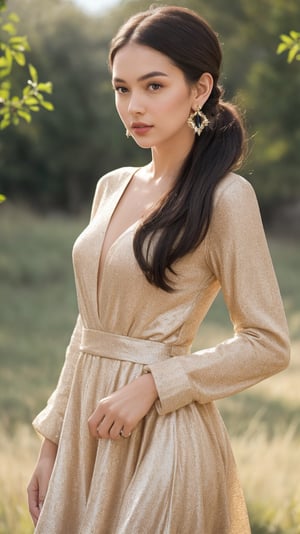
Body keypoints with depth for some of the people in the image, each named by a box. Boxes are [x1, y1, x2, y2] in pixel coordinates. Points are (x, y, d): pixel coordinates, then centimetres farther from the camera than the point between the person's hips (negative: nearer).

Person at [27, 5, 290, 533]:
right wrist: (53, 442, 11)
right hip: (86, 428, 6)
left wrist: (151, 385, -17)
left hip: (160, 435, -6)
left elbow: (267, 345, -12)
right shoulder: (112, 187, 9)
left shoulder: (224, 197, -11)